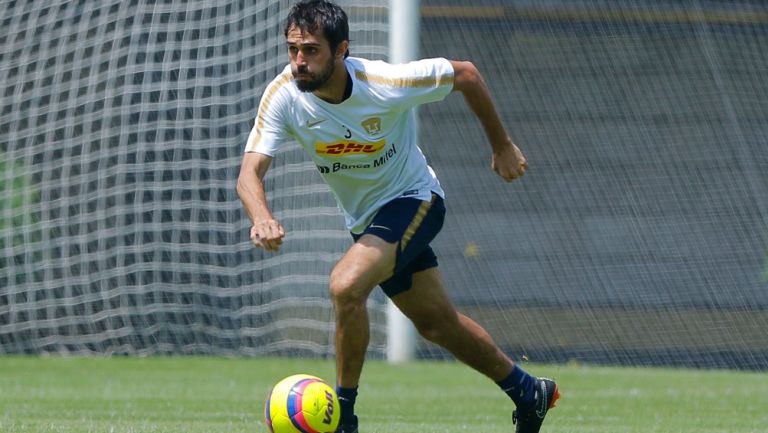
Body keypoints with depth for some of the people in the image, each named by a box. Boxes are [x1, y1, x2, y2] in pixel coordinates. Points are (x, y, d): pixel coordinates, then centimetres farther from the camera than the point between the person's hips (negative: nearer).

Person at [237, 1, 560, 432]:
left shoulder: (386, 83, -29)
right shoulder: (284, 95, -20)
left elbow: (465, 73, -13)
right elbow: (250, 172, -24)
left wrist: (502, 145, -4)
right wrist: (262, 218, -47)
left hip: (413, 199, -6)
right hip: (366, 218, 6)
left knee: (346, 286, -28)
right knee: (438, 323, 16)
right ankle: (530, 392, 37)